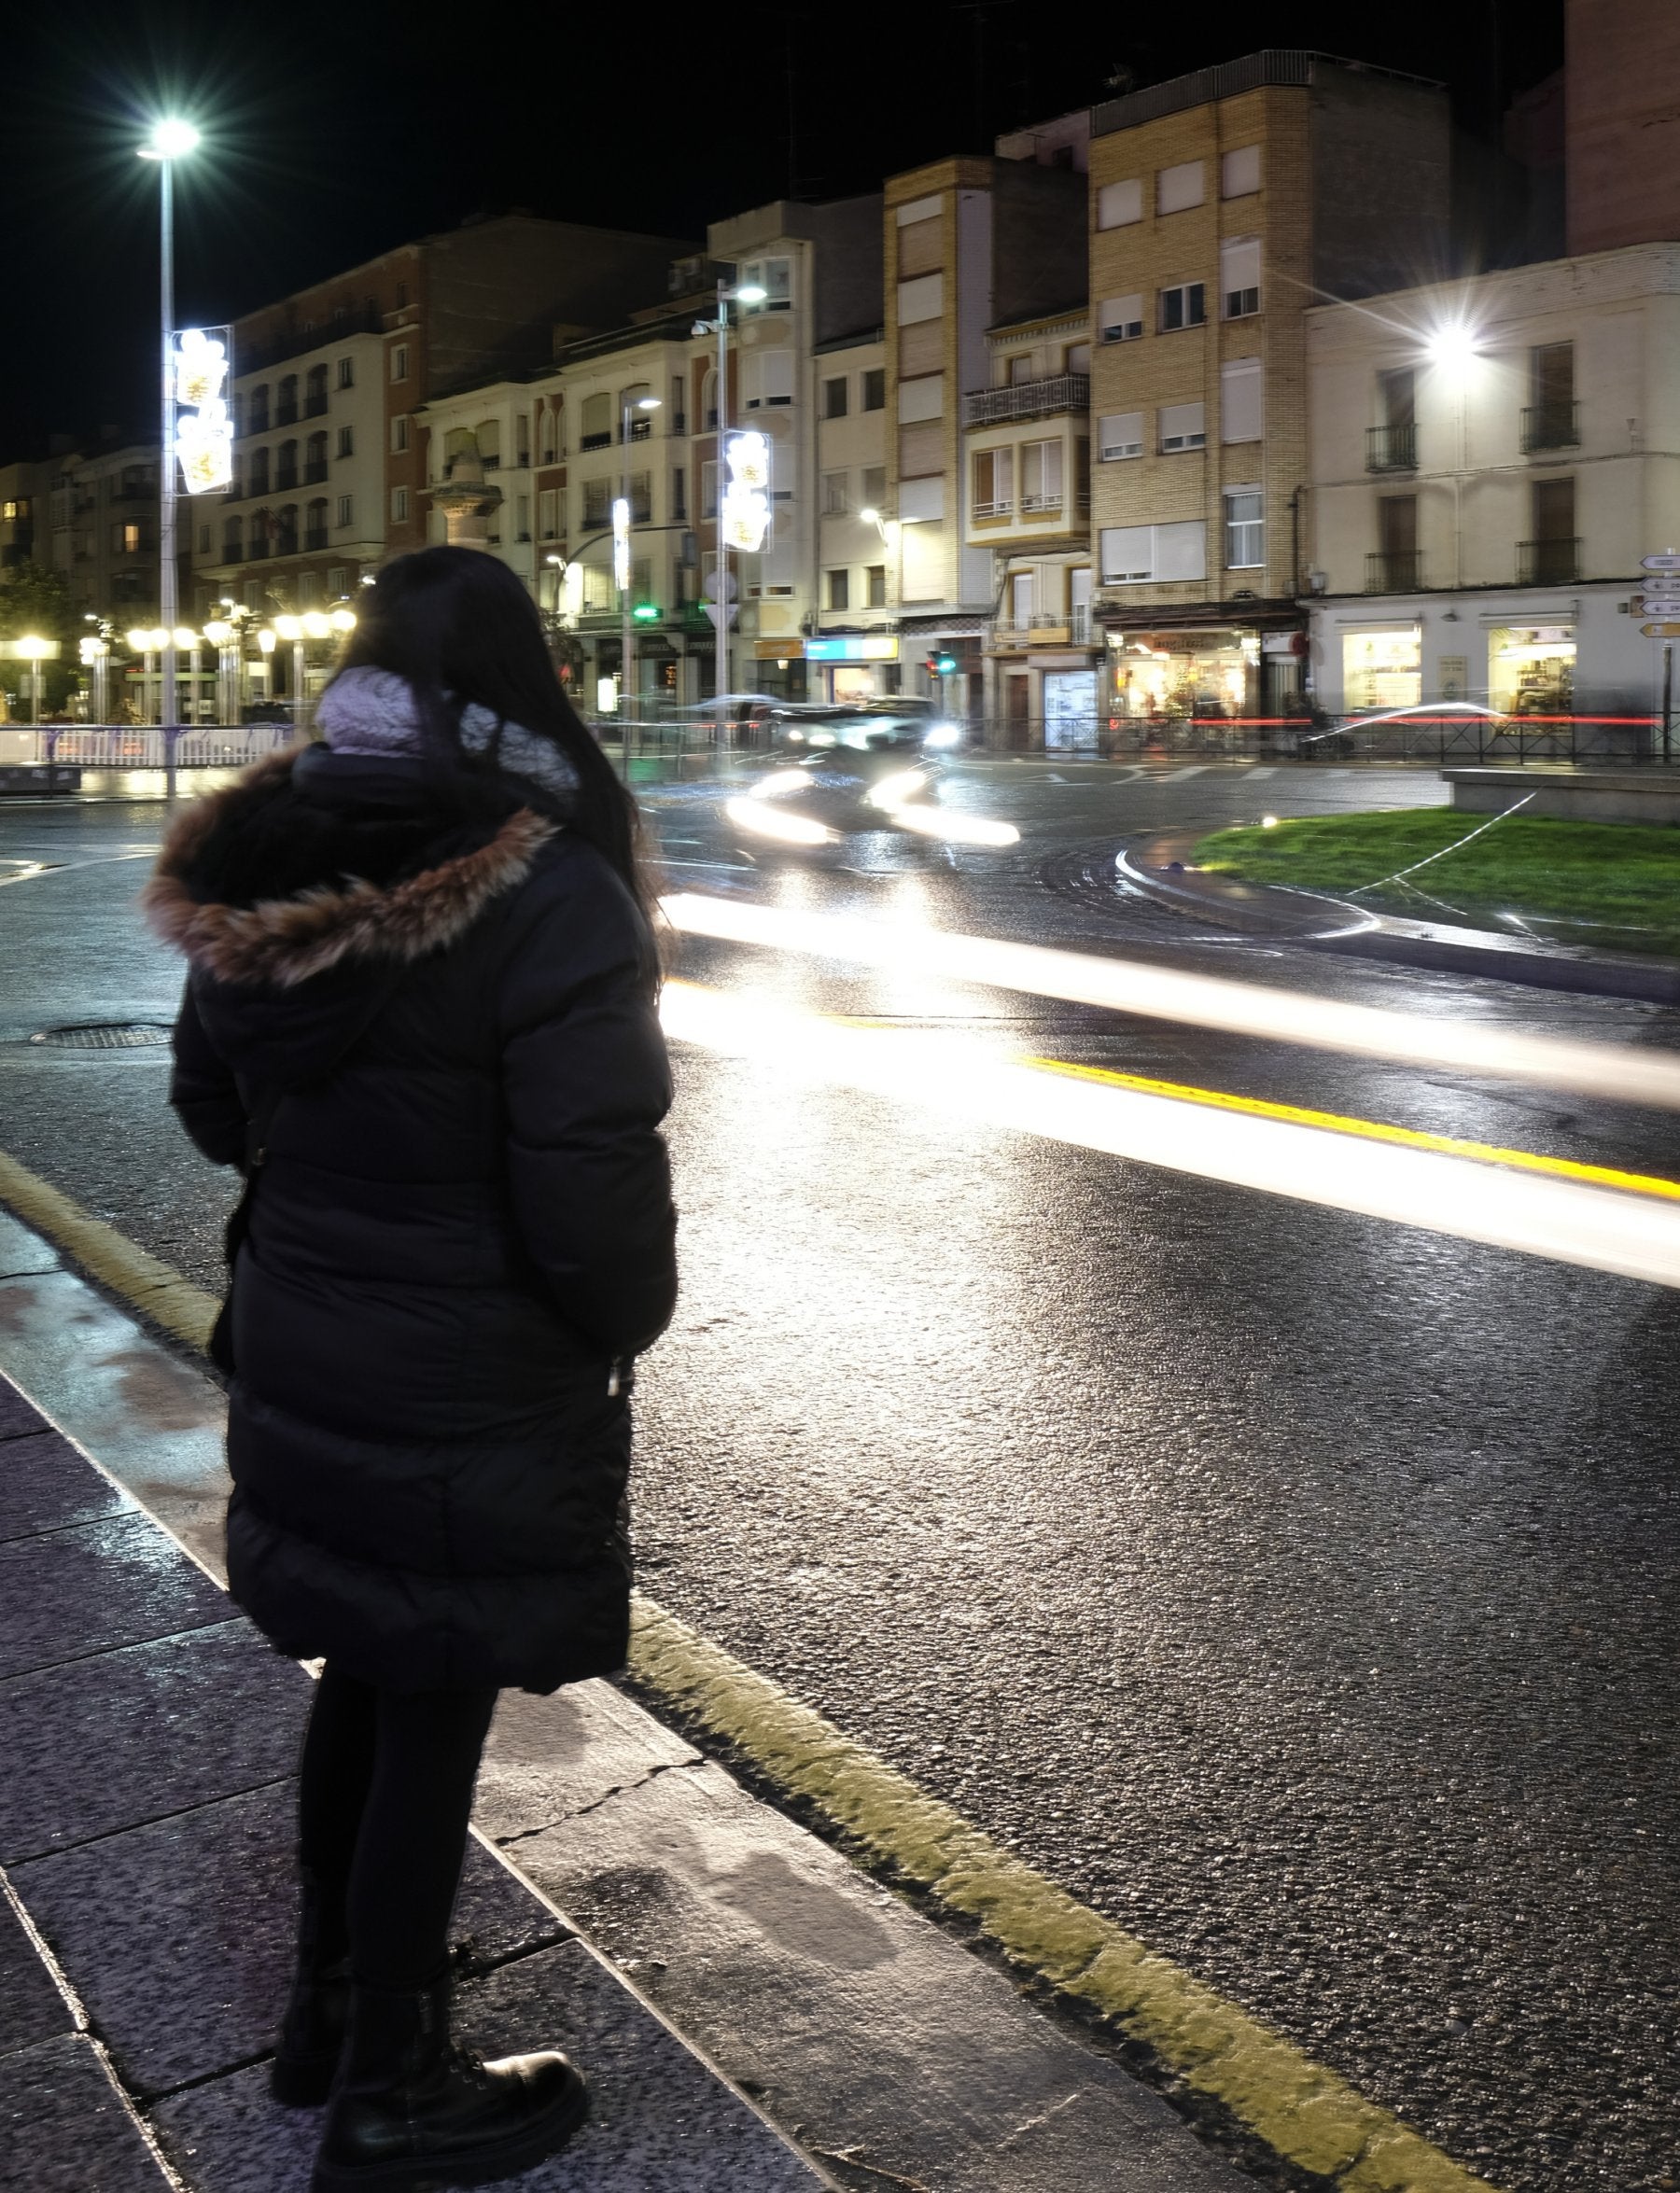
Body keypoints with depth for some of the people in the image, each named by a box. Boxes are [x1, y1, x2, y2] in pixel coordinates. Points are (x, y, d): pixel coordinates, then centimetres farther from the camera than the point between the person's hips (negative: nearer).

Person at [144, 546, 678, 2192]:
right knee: (432, 1718, 9)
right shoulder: (543, 899, -24)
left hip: (303, 1359, 7)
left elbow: (213, 1109, 10)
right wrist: (628, 1326, -5)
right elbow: (594, 1193, -24)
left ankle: (328, 2005, 43)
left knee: (364, 1679, 24)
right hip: (473, 1405, -7)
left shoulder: (265, 873, -1)